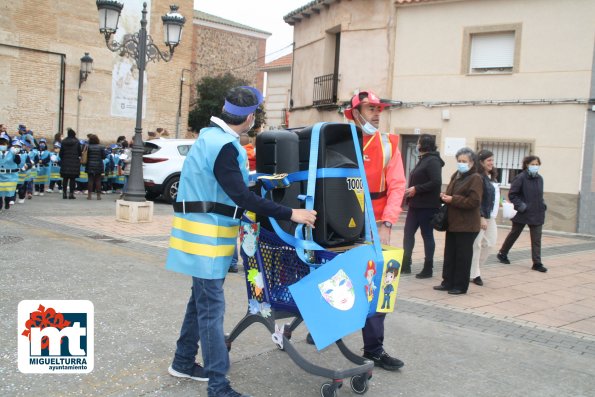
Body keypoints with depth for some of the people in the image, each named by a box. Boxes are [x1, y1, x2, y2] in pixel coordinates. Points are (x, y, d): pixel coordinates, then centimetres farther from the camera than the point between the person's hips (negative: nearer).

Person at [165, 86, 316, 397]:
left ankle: (183, 362, 33)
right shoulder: (223, 146, -21)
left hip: (205, 234, 10)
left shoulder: (213, 137, 11)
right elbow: (241, 196, -26)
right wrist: (290, 214, -25)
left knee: (202, 300, 19)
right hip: (207, 236, -10)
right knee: (211, 309, -6)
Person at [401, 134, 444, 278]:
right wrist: (410, 190, 5)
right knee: (408, 233, 10)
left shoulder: (433, 161, -13)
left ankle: (428, 268, 9)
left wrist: (416, 189, -19)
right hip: (416, 205, 9)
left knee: (427, 236, 0)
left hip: (427, 206, -9)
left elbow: (436, 182, -23)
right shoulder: (423, 160, 16)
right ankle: (405, 264, 18)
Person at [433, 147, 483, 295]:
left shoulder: (475, 178, -10)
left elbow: (474, 201, -19)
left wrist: (452, 199, -18)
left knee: (463, 256, 1)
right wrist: (445, 196, 2)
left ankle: (460, 286, 10)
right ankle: (448, 282, 20)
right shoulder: (455, 176, 14)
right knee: (449, 254, 11)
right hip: (453, 223, 8)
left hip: (466, 226, -7)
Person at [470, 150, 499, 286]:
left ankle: (475, 268, 24)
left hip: (490, 216, 9)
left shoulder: (492, 177, 14)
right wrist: (481, 217, -20)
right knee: (476, 244, -3)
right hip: (480, 216, -9)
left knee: (489, 242, 11)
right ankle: (474, 274, 5)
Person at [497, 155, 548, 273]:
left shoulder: (539, 178, 6)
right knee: (514, 234, 12)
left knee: (536, 239, 2)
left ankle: (537, 263, 6)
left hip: (537, 214, 5)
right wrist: (520, 205, -18)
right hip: (522, 214, -4)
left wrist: (542, 205, 6)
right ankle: (502, 254, 31)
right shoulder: (521, 178, -12)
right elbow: (512, 194, -11)